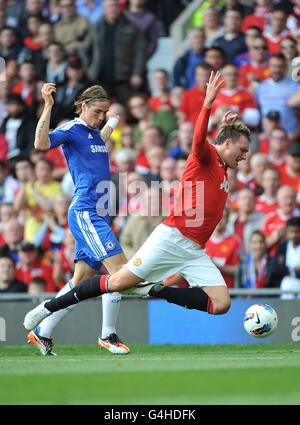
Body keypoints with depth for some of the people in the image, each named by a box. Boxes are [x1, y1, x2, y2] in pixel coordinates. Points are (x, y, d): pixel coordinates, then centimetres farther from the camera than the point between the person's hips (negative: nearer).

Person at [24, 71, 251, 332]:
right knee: (118, 283, -11)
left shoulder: (223, 171, 20)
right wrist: (208, 104, -42)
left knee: (221, 304, -12)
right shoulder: (206, 157, -3)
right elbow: (199, 140, -28)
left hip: (195, 251, 8)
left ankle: (154, 290, -6)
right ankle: (49, 308, 4)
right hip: (171, 238, -8)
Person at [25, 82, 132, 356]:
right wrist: (48, 106, -28)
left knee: (80, 282, 9)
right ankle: (108, 335, -9)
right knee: (120, 268, -16)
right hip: (84, 212, -9)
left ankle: (42, 333, 17)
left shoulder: (95, 132, 17)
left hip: (97, 214, 9)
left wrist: (113, 122, 35)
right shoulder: (71, 130, -6)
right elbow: (41, 143, -26)